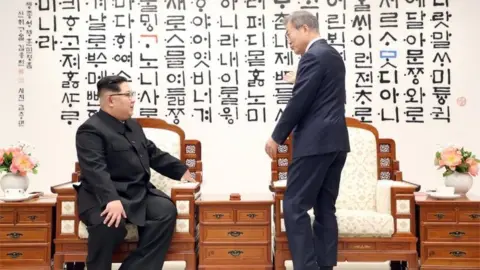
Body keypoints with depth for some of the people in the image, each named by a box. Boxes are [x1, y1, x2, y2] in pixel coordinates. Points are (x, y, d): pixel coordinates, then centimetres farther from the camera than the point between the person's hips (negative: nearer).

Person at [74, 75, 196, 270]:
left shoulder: (133, 125, 20)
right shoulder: (90, 130, -8)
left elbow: (154, 154, 30)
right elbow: (96, 170, -22)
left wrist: (181, 170, 28)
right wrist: (111, 200, -36)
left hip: (139, 192, 7)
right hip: (106, 197, -7)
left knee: (166, 210, -21)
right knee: (111, 223, -37)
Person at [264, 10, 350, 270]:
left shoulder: (313, 56, -12)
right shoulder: (333, 54, 18)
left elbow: (299, 102, -15)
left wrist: (277, 137, -7)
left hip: (315, 142, -10)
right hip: (334, 140, 10)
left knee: (295, 207, -6)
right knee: (325, 208, 10)